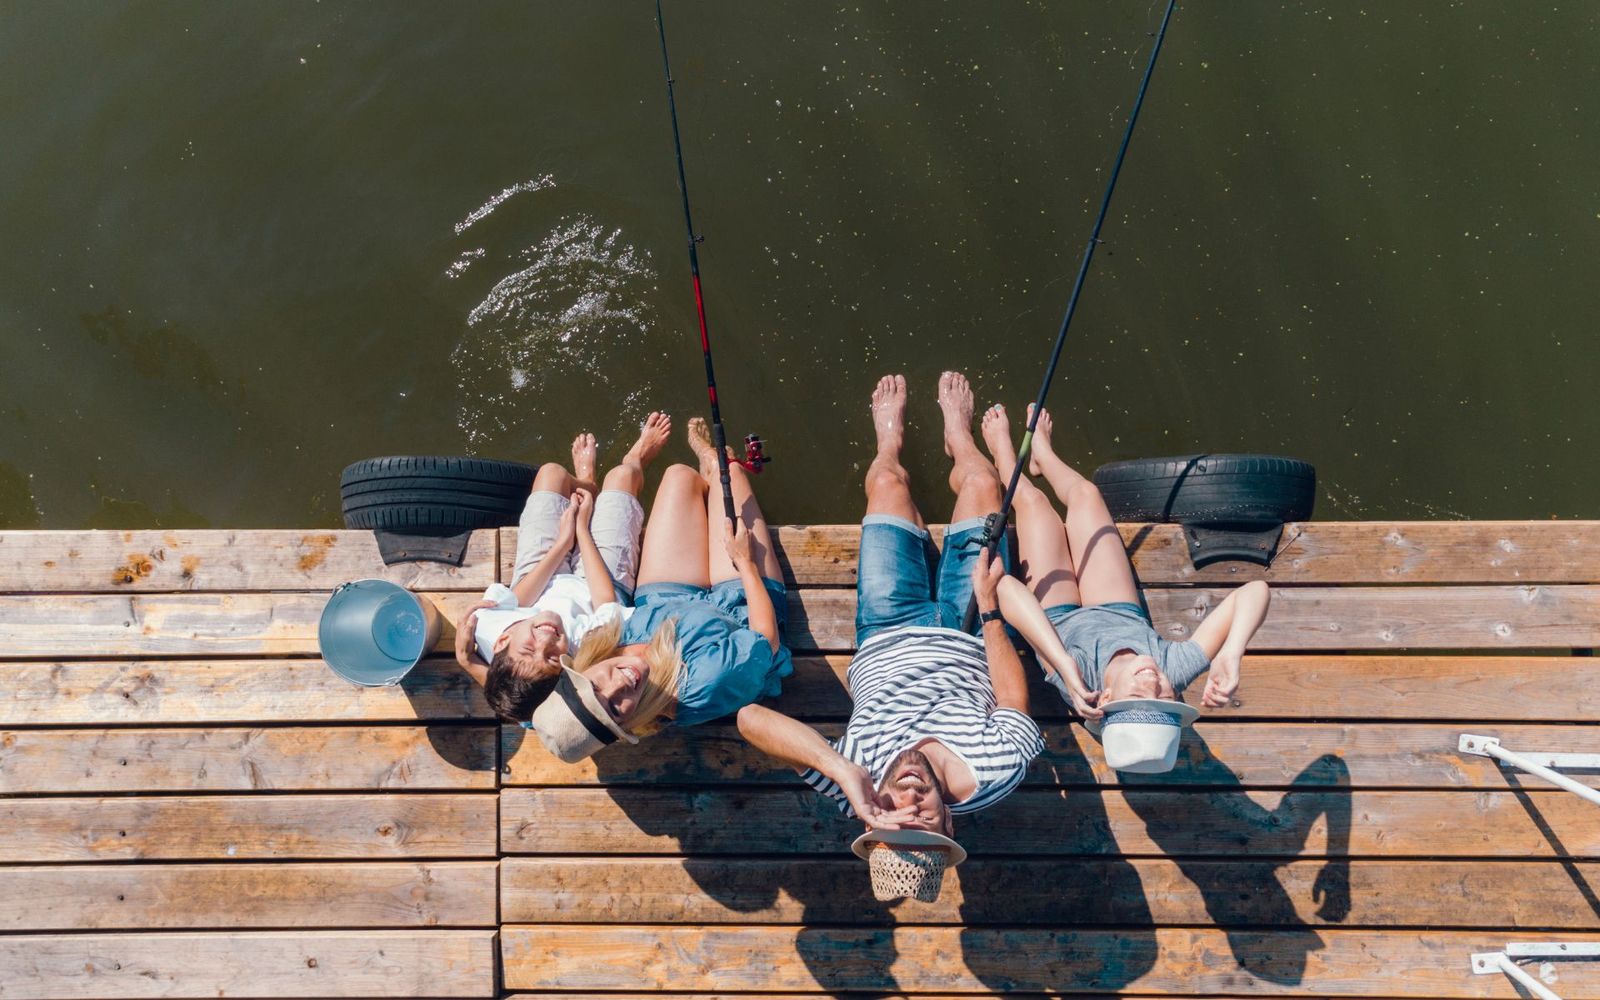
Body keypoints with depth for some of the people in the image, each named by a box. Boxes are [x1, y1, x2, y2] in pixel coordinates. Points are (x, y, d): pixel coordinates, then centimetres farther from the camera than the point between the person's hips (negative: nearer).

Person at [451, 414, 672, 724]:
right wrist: (581, 529, -18)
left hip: (542, 583, 2)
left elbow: (511, 599, -25)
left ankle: (584, 482, 51)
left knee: (552, 472, 10)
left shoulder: (485, 629, -45)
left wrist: (563, 542, -21)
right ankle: (637, 459, 49)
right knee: (622, 474, 7)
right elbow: (608, 602, -29)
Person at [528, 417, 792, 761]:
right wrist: (744, 560, -19)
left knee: (681, 474, 13)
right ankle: (714, 467, 50)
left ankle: (711, 470, 54)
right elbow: (767, 636, -30)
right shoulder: (707, 686, -48)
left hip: (662, 602, 3)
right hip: (737, 604, -3)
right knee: (730, 473, 8)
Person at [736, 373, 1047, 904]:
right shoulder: (993, 775, -39)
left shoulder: (855, 790, -41)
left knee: (888, 482, 11)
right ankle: (958, 433, 48)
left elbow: (752, 716, -48)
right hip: (967, 638, 0)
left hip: (887, 641, 0)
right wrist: (989, 607, -25)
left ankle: (890, 437, 53)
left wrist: (840, 769, -59)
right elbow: (1014, 700, -21)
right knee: (980, 483, 7)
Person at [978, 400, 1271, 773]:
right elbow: (1254, 591, -49)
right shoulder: (1175, 671, -45)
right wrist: (1231, 655, -63)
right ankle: (1041, 454, 54)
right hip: (1123, 615, 2)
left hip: (1062, 622, -2)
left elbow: (1008, 587, -60)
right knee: (1084, 493, 14)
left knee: (1033, 500, 11)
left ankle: (1002, 450, 51)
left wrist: (1064, 665, -70)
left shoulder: (1078, 680, -51)